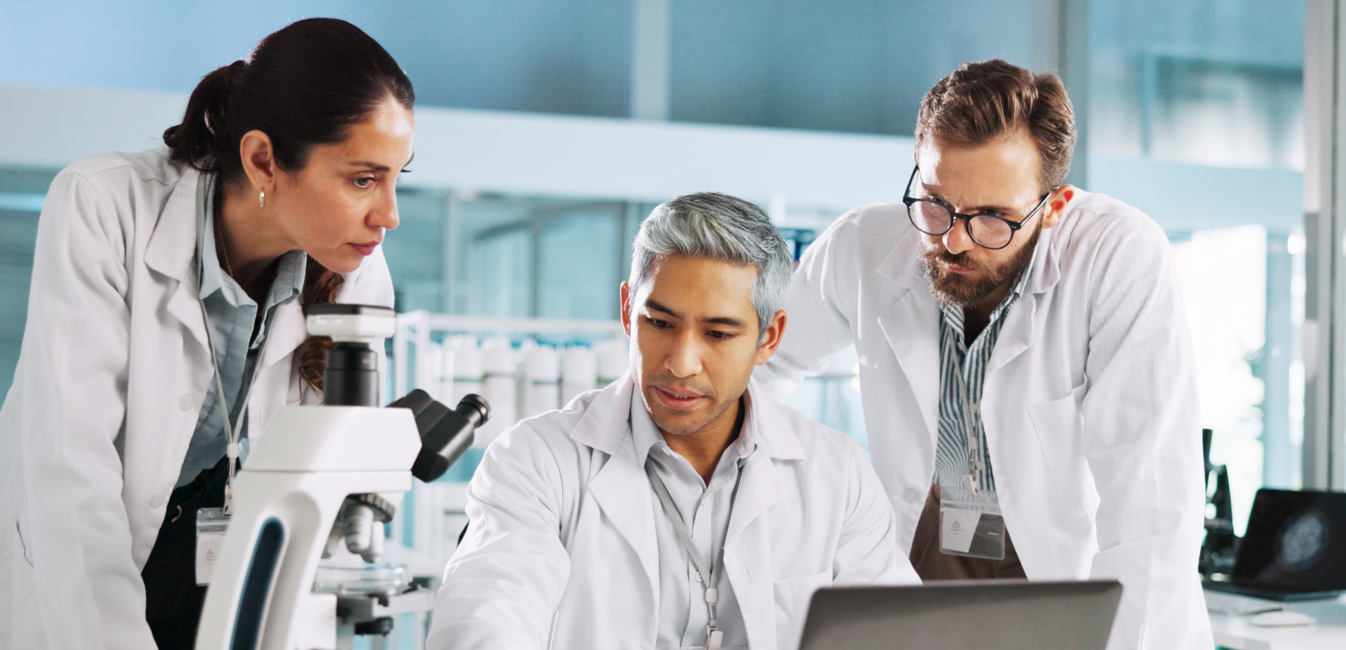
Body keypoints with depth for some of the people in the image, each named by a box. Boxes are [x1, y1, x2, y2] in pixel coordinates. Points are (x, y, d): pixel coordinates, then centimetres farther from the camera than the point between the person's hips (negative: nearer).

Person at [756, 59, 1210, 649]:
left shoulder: (1125, 257, -20)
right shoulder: (862, 250, -7)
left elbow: (1149, 503, -23)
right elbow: (762, 363, 14)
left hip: (1070, 560, -2)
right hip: (927, 551, 2)